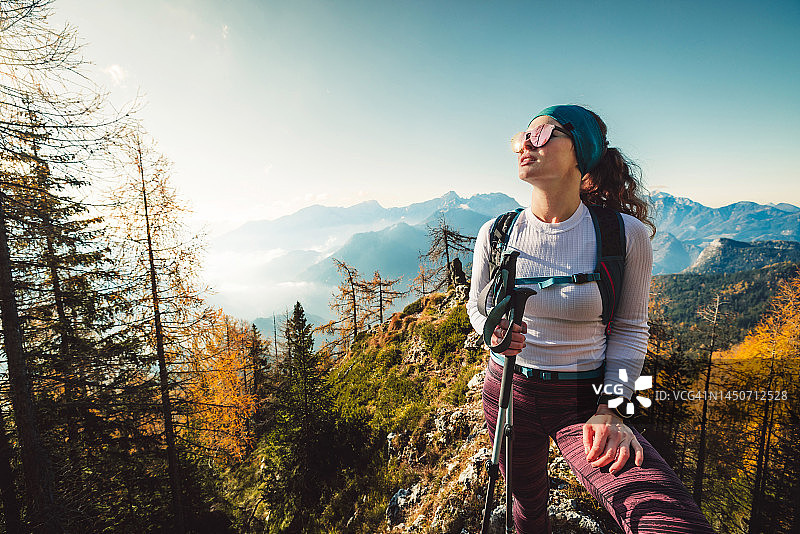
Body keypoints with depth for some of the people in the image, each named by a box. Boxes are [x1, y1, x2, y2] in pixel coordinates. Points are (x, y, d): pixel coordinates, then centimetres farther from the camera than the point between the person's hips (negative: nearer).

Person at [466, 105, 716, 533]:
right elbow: (477, 304, 6)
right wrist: (494, 330, -16)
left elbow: (629, 330, -4)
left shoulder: (626, 235, -13)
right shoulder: (495, 233, -8)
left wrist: (609, 410, -13)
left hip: (583, 399, -1)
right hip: (508, 390, 2)